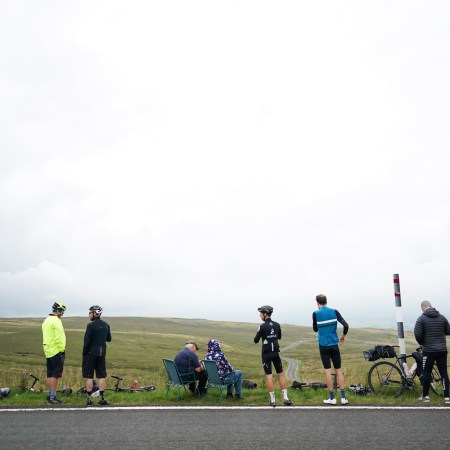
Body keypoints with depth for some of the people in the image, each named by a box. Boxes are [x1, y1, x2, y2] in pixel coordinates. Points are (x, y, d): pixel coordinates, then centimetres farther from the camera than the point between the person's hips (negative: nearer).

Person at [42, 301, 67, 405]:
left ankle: (50, 396, 19)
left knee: (50, 375, 13)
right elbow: (59, 337, -20)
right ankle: (52, 397, -5)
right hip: (56, 351, -10)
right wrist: (62, 350, -15)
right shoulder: (56, 321, -15)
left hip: (48, 351, 10)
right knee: (55, 375, -6)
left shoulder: (46, 320, 15)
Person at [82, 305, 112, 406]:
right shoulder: (106, 325, 7)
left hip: (91, 353, -5)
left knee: (89, 377, 3)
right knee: (101, 376, 8)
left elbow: (87, 342, -14)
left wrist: (84, 354, -5)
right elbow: (109, 339, 16)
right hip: (102, 353, 5)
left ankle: (89, 398, 5)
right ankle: (102, 398, 8)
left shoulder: (91, 325, -13)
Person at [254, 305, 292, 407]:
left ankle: (272, 400, 3)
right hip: (276, 352, 4)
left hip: (266, 353, -4)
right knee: (280, 374, 11)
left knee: (269, 376, 1)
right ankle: (285, 398, 9)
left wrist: (260, 335, 11)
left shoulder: (262, 326, -13)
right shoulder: (277, 325, 3)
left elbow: (256, 340, -6)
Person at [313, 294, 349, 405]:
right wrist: (343, 335, 10)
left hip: (323, 346, -2)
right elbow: (346, 325, -7)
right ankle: (343, 397, 9)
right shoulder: (334, 312, -1)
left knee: (327, 370, 4)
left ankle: (332, 398, 6)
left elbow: (315, 329, 6)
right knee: (338, 370, 10)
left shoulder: (316, 314, -6)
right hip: (334, 345, 2)